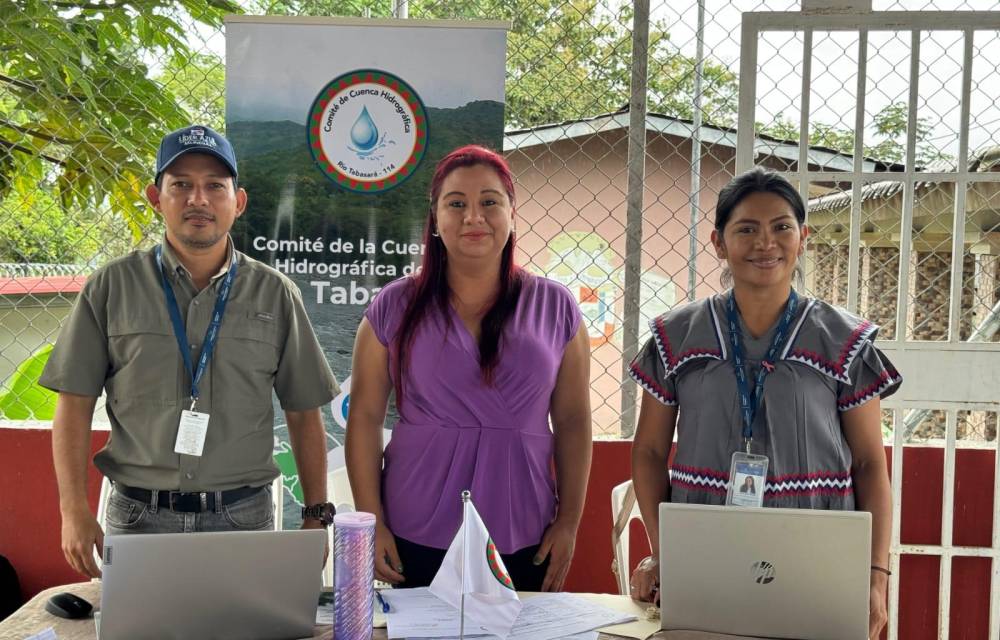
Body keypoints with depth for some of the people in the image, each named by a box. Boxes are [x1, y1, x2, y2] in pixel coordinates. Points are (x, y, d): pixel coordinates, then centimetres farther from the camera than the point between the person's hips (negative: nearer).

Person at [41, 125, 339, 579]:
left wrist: (317, 515, 3)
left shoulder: (275, 295, 4)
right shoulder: (111, 288, 2)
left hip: (243, 517, 1)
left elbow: (304, 414, 6)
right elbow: (75, 404, 1)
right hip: (138, 517, 0)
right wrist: (75, 511, -7)